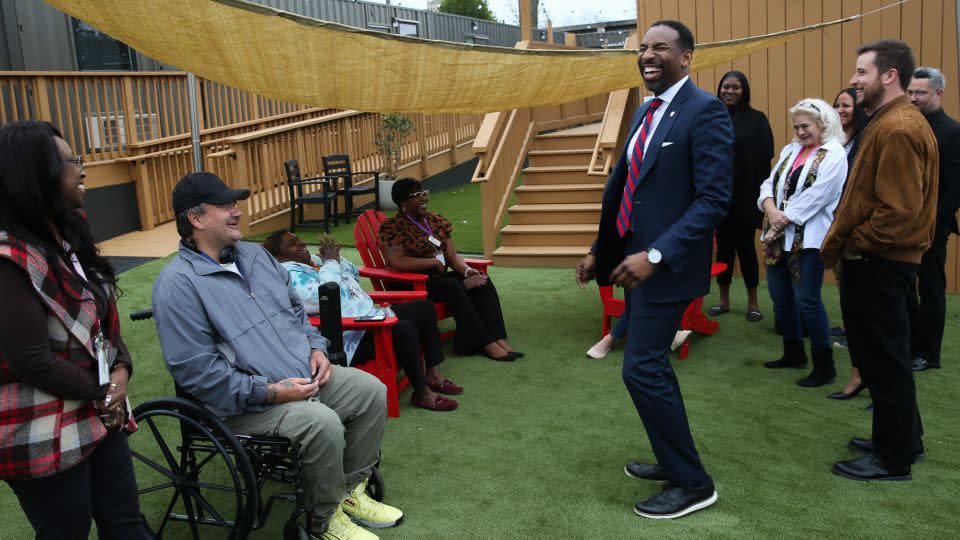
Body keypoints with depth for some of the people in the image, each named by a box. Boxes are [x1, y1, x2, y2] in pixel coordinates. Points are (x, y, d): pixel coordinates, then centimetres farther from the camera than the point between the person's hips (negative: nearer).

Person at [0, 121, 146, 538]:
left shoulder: (67, 238, 8)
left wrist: (121, 370, -5)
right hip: (44, 438, -8)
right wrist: (101, 392, -10)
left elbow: (102, 316, 13)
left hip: (98, 416, 8)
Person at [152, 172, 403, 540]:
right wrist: (269, 392, -23)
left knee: (372, 391, -3)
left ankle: (350, 490, 13)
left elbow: (296, 309, 21)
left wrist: (316, 347, 1)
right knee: (322, 423, -30)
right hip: (243, 401, -8)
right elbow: (196, 370, -21)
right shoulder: (178, 284, -15)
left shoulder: (255, 255, 11)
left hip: (304, 376, 8)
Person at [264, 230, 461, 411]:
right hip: (350, 340, -11)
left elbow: (354, 274, 26)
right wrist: (330, 262, -12)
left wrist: (334, 257, 8)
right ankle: (421, 394, -16)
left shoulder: (314, 261, 18)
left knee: (425, 307, 7)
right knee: (404, 329, -32)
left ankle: (433, 375, 10)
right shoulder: (289, 274, -11)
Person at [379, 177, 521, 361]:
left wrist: (467, 270, -12)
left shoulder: (437, 220, 13)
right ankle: (485, 344, -31)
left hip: (440, 276, 7)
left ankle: (498, 339, -28)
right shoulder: (391, 227, -7)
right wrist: (433, 262, -15)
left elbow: (452, 255, 9)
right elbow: (396, 262, -21)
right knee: (453, 286, -33)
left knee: (483, 279, -18)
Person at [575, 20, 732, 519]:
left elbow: (715, 199, -20)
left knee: (642, 369, -8)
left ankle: (692, 482, 8)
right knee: (652, 366, 17)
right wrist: (600, 251, 17)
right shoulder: (646, 112, 12)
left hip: (667, 263, -9)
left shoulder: (704, 111, -14)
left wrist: (655, 254, -27)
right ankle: (674, 460, 34)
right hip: (636, 257, 9)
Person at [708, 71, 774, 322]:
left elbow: (764, 160, -6)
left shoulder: (756, 119, -2)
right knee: (723, 247, 10)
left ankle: (753, 302, 16)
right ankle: (724, 300, 20)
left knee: (745, 248, 4)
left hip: (745, 197, -3)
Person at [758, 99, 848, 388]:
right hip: (779, 237, 7)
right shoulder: (790, 150, 15)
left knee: (807, 300, -7)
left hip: (808, 239, -7)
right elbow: (770, 183, 9)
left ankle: (824, 364, 6)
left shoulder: (833, 155, -7)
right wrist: (771, 210, -11)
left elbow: (815, 196, -15)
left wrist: (784, 219, -14)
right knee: (780, 296, 13)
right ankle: (793, 353, 30)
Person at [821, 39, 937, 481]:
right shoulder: (889, 122, 16)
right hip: (877, 260, 11)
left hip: (878, 263, -11)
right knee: (881, 355, 19)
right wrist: (844, 242, 9)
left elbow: (899, 210, -25)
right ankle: (903, 439, 33)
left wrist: (852, 244, -14)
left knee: (884, 360, 0)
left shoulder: (897, 130, -19)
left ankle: (893, 458, 13)